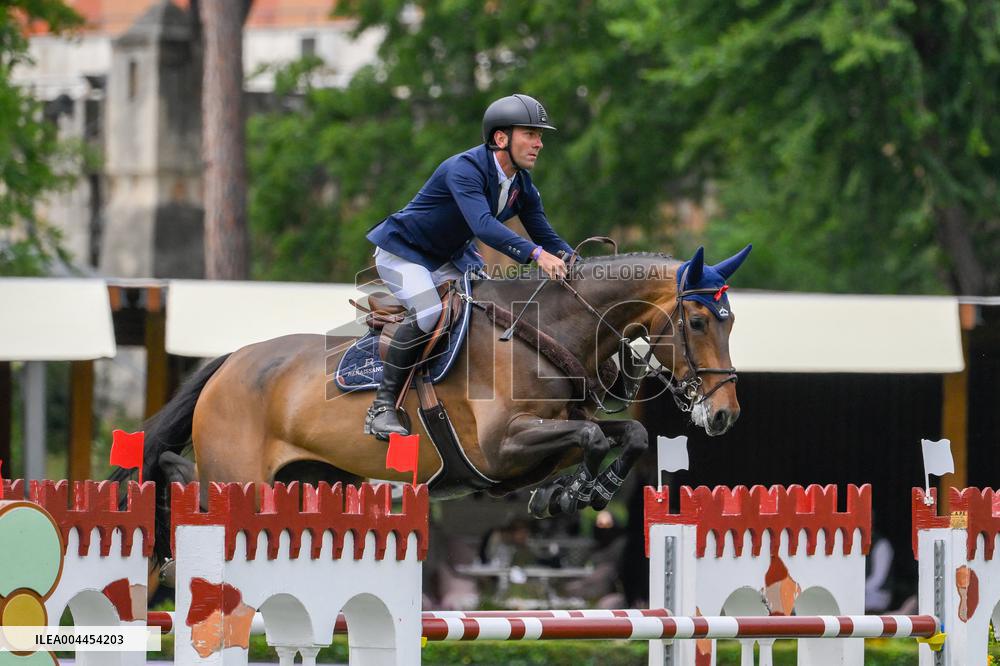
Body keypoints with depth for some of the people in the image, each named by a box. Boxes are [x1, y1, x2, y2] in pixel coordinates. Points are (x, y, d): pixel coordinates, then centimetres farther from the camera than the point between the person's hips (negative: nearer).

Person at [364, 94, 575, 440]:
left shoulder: (522, 187, -4)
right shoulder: (465, 169, -30)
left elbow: (546, 237, 0)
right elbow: (483, 225, -45)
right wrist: (536, 254, -55)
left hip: (451, 257, 9)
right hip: (403, 251, -9)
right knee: (428, 315, -29)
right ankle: (382, 408, -22)